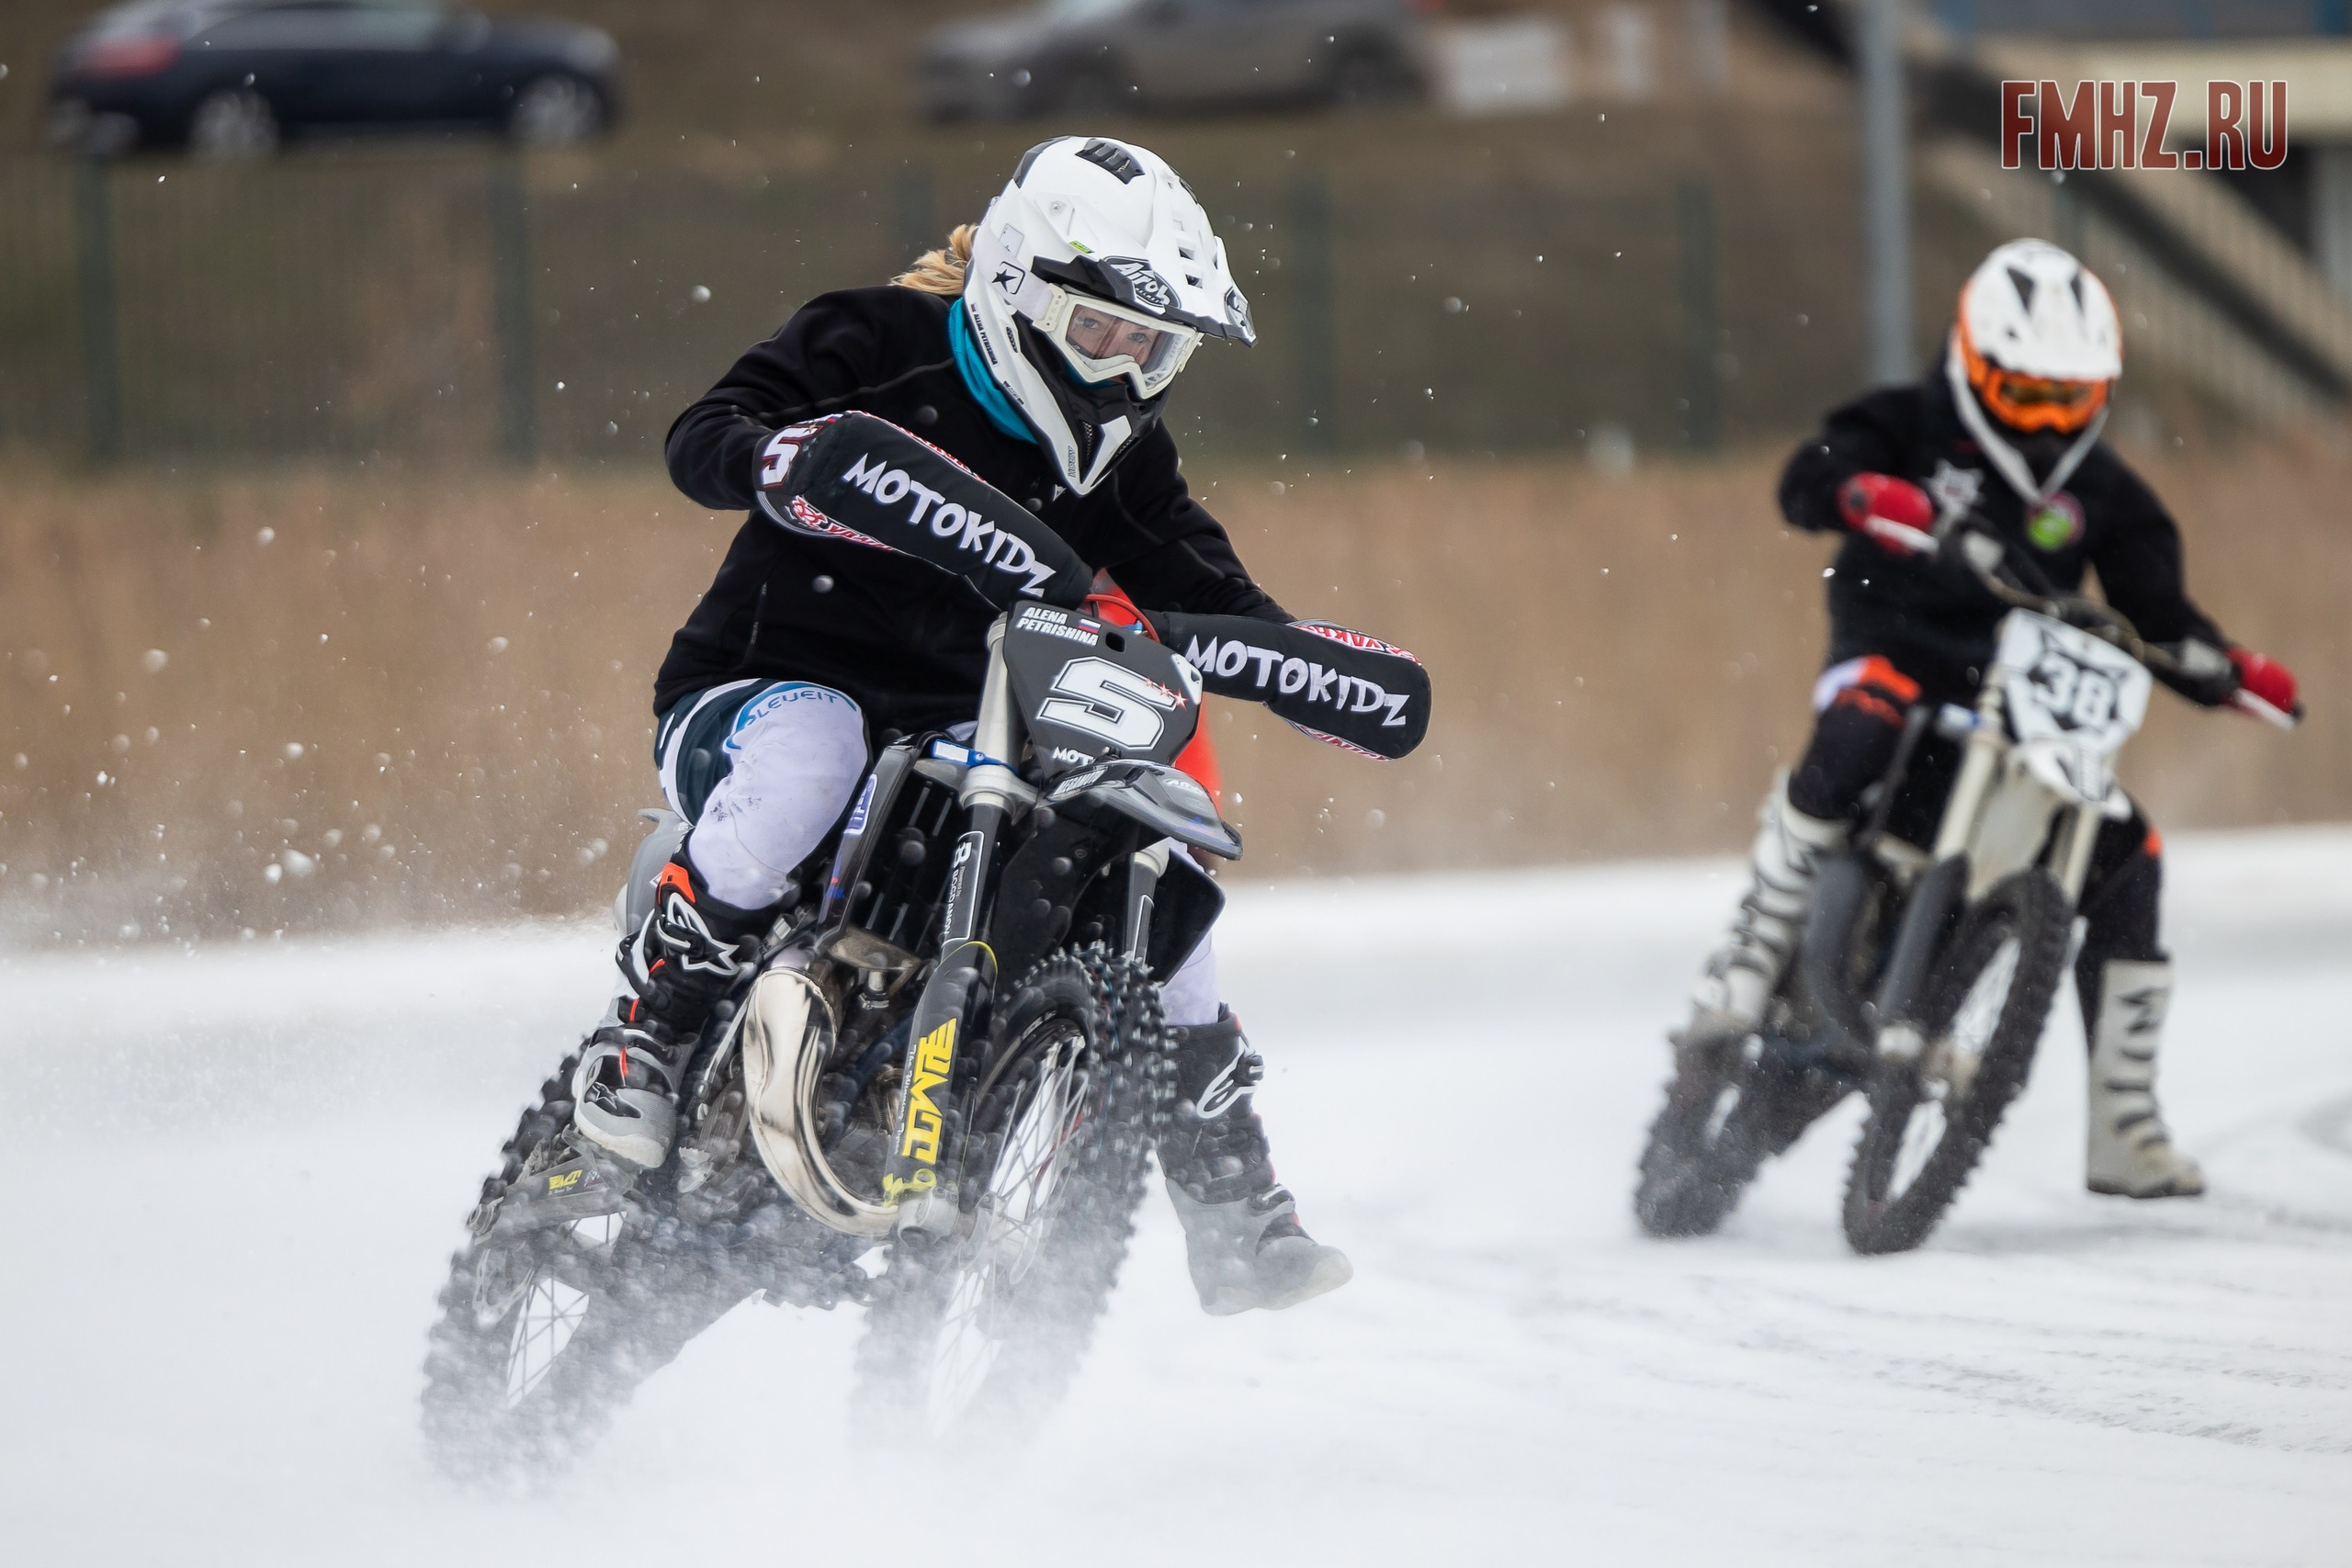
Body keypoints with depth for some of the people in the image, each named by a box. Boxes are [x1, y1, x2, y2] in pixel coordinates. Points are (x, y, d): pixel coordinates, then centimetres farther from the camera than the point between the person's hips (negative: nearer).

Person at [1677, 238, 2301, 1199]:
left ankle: (2122, 1128, 1)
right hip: (1895, 651, -5)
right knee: (1858, 736, -40)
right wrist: (1860, 492, -41)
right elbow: (1807, 479, -17)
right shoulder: (1910, 428, -1)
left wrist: (2230, 670, -11)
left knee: (2127, 860, -7)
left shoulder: (2100, 492, 10)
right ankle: (1746, 964, -34)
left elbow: (2157, 613, 9)